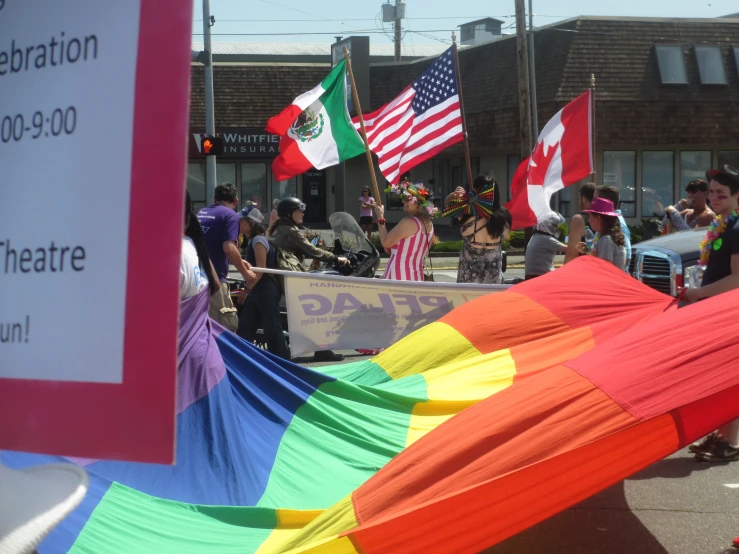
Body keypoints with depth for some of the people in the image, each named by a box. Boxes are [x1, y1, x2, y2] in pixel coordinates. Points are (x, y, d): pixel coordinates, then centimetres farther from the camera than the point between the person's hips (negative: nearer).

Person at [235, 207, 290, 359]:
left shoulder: (259, 240, -12)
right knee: (244, 329, 8)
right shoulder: (253, 241, 16)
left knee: (272, 328, -6)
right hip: (258, 291, 10)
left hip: (266, 290, -10)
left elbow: (261, 268, -18)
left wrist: (247, 290, -17)